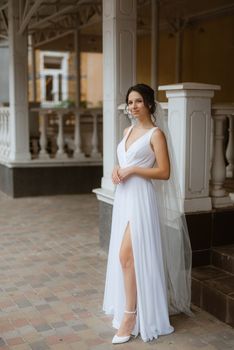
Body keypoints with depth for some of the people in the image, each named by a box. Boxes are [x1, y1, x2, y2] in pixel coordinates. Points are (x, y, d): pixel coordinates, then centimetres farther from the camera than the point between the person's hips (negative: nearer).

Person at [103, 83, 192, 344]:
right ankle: (127, 307, 26)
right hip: (123, 197, 8)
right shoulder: (128, 131, 15)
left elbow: (164, 173, -12)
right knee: (123, 255, 12)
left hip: (141, 198, -8)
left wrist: (132, 170, -16)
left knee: (127, 255, -12)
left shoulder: (156, 134, -8)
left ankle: (131, 316, -2)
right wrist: (117, 170, 2)